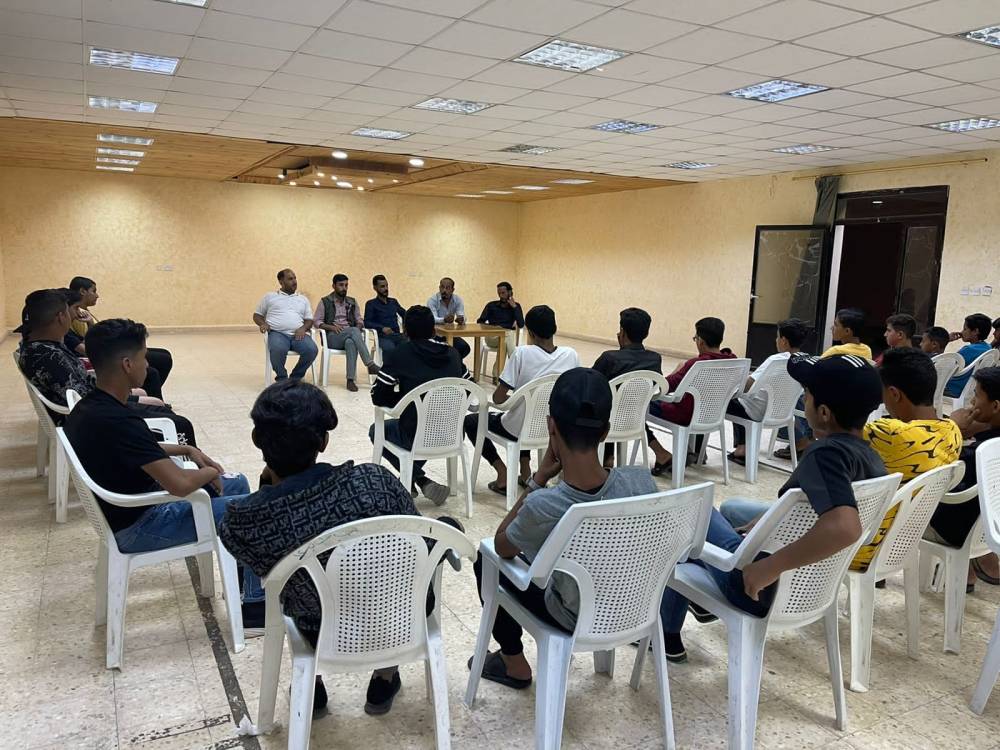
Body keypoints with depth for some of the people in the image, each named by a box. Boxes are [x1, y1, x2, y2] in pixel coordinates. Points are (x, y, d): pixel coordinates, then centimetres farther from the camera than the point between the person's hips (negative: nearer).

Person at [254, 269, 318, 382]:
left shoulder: (303, 299, 25)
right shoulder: (269, 296, 20)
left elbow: (309, 320, 20)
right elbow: (257, 315, 21)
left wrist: (303, 328, -4)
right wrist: (262, 323, -2)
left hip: (298, 334, 2)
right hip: (277, 333, -2)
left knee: (312, 350, -29)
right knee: (278, 350, -38)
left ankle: (296, 377, -6)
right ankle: (281, 378, -10)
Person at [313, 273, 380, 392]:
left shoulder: (352, 302, 19)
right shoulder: (325, 302, 8)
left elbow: (359, 320, 21)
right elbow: (316, 321, 3)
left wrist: (359, 326, -3)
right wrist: (331, 327, -13)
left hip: (350, 335, 3)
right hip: (332, 337, -3)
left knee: (351, 342, -38)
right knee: (354, 331, -35)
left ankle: (351, 379, -43)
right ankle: (370, 364, -42)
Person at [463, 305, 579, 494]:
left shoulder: (522, 353, -21)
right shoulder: (571, 355, -9)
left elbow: (498, 398, -18)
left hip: (519, 429, -5)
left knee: (470, 421, 21)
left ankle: (503, 473, 8)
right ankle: (525, 472, 29)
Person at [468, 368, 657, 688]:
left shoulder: (542, 506, -35)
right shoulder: (642, 480, -25)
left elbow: (501, 547, -11)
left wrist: (539, 479, -17)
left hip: (577, 619, -4)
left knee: (487, 559, 16)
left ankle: (514, 664, 31)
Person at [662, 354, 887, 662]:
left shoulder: (826, 453, -30)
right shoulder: (872, 458, -4)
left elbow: (843, 528, -46)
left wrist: (768, 567, -37)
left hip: (771, 588, -8)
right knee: (731, 508, 29)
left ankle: (666, 634, 29)